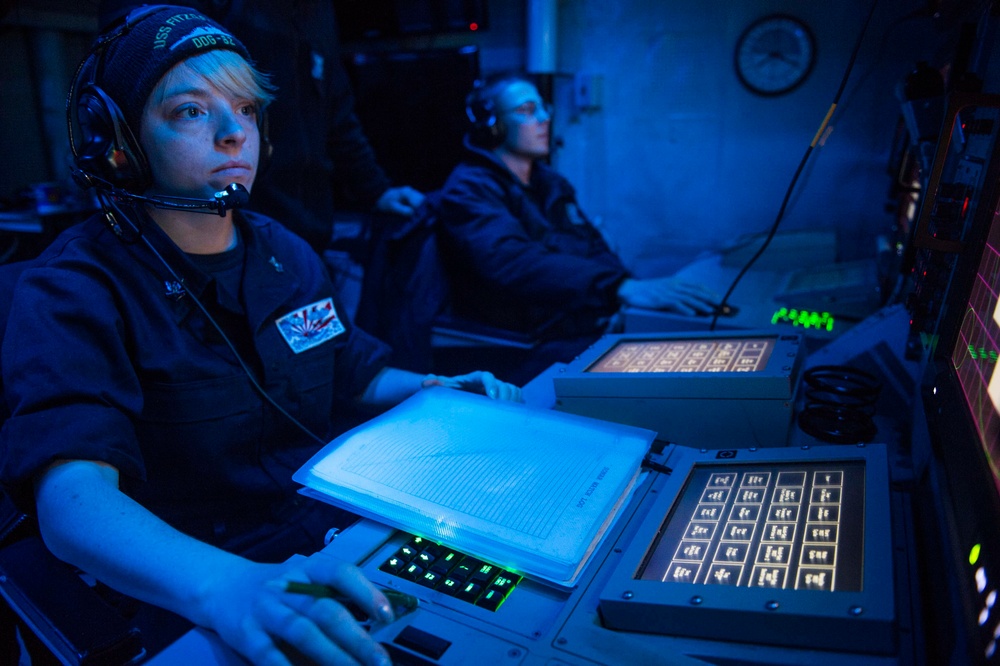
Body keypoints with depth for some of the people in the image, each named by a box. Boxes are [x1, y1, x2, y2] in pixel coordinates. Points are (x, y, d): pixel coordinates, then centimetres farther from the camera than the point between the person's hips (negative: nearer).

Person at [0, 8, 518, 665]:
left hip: (335, 547, 6)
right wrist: (227, 587, -42)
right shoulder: (73, 291, -11)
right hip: (186, 608, -5)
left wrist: (429, 391, -1)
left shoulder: (287, 254, 8)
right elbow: (72, 497, -24)